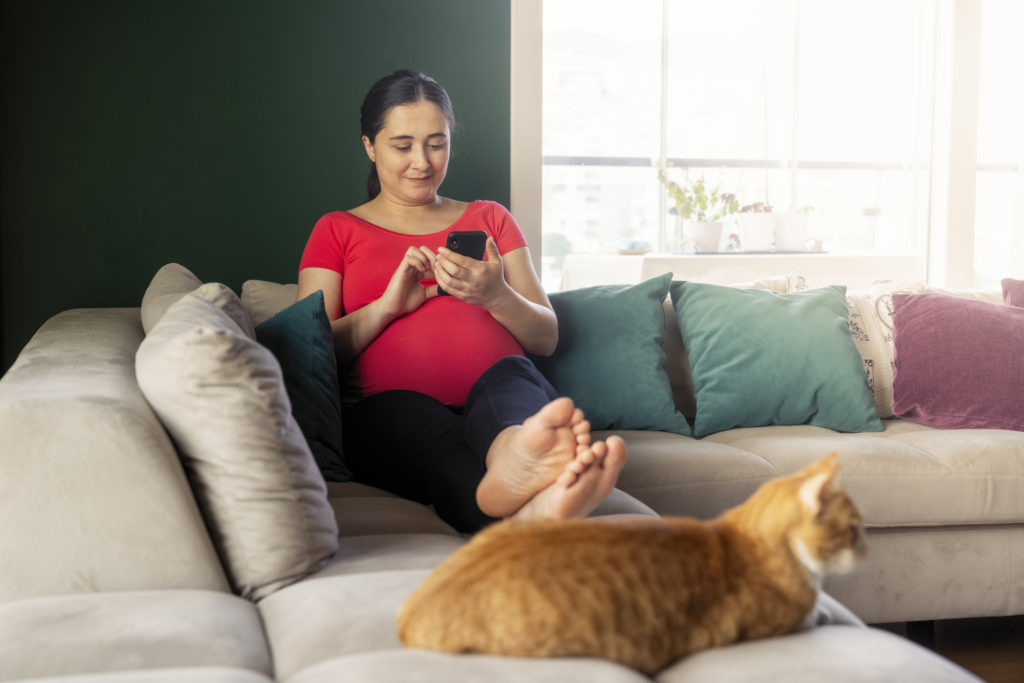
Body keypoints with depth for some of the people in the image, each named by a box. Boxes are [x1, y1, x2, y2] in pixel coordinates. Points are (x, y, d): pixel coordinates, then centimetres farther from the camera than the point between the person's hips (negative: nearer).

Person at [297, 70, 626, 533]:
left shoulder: (490, 219, 27)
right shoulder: (337, 231, 22)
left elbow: (546, 338, 16)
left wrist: (496, 297, -7)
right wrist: (388, 304, -8)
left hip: (495, 391, 2)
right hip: (387, 410, -1)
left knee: (512, 374, -36)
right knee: (429, 429, -39)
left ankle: (517, 456, -72)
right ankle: (527, 511, -71)